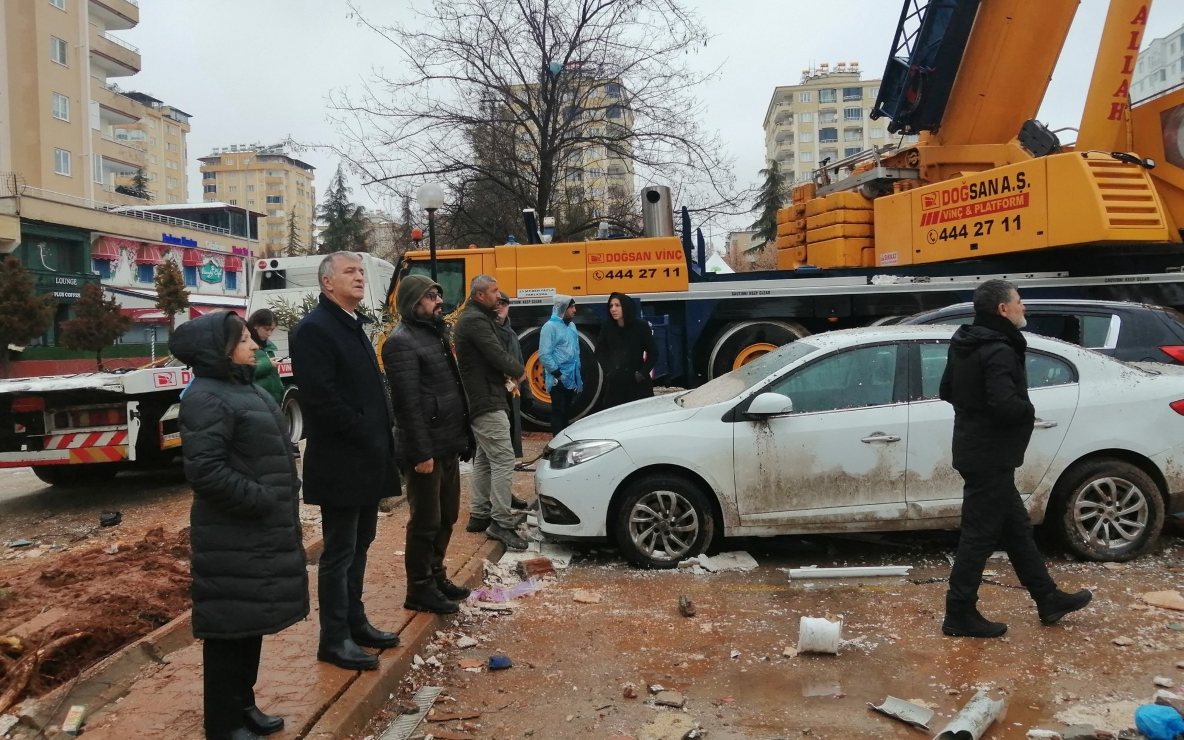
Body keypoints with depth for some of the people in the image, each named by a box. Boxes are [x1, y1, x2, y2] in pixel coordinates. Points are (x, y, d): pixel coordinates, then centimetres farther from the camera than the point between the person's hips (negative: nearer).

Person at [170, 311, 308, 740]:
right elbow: (205, 471, -24)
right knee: (229, 628, 1)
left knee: (252, 621, 17)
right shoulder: (207, 399, -17)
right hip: (233, 538, -9)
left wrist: (282, 503, 11)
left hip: (260, 532, 10)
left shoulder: (244, 389, 14)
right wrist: (260, 501, -20)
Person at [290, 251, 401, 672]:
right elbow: (321, 397, -23)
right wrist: (364, 433, -16)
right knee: (339, 551, 0)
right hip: (340, 461, -9)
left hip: (366, 457, 9)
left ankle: (355, 621, 29)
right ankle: (334, 639, 10)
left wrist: (381, 437, 9)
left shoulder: (355, 326, 16)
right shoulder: (314, 329, -15)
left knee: (359, 544, 17)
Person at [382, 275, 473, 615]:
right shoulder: (402, 342, -14)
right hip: (427, 449, -9)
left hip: (448, 445, 9)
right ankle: (420, 590, 13)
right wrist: (421, 452, -22)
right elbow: (408, 403, -19)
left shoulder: (436, 333, 16)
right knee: (426, 521, 1)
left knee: (446, 516, 17)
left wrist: (462, 437, 14)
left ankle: (437, 576, 31)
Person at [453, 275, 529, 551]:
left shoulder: (475, 317, 18)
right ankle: (501, 523, -9)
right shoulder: (475, 320, -17)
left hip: (481, 399, 11)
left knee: (484, 459, 16)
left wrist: (506, 372, 1)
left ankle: (479, 515, 23)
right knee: (503, 460, -11)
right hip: (487, 401, -11)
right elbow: (497, 354, -21)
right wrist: (519, 371, -3)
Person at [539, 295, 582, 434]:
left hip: (571, 378, 8)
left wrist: (577, 375, 13)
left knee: (567, 412, 14)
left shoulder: (571, 326, 12)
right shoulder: (550, 327, -12)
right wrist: (558, 374, -16)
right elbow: (544, 355, -17)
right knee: (558, 412, -5)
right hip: (558, 380, -8)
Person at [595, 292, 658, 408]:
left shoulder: (641, 326, -6)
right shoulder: (607, 327, 1)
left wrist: (642, 373, -7)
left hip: (637, 384, -2)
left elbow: (653, 353, 0)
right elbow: (600, 352, 14)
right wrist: (609, 370, 3)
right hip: (614, 384, 2)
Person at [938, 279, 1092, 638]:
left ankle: (1048, 599, 32)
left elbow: (946, 390, 17)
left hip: (977, 451, 10)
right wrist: (1030, 411, -11)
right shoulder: (999, 351, -21)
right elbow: (1007, 405, -31)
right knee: (980, 535, -1)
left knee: (1016, 528, 19)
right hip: (990, 457, -10)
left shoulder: (966, 345, 9)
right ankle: (960, 614, 7)